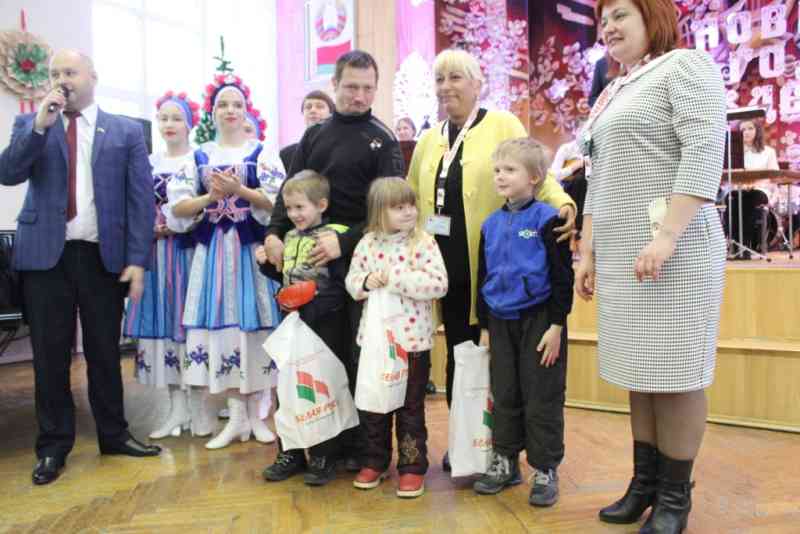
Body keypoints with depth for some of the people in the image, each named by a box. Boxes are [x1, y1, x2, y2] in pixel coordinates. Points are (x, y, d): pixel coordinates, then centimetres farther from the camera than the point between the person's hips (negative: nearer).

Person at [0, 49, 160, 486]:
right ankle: (53, 445, 21)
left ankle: (113, 434, 24)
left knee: (104, 352, 9)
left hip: (104, 256, -1)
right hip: (46, 254, 1)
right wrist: (40, 125, -13)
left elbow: (141, 198, 0)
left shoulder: (127, 131, 5)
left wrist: (137, 259, -8)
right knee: (50, 355, 7)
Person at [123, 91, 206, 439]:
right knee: (164, 323, 4)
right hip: (157, 255, 5)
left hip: (190, 251, -4)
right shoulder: (148, 164, 13)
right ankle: (177, 408, 13)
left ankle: (200, 406, 8)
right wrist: (151, 228, -5)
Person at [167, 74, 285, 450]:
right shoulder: (199, 156, 12)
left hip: (251, 249, -2)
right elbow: (177, 207, 5)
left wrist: (239, 190, -16)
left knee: (252, 322, -1)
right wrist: (210, 197, -12)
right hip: (213, 250, 2)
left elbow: (278, 202, -6)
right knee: (221, 324, 0)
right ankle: (236, 416, 10)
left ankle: (254, 414, 12)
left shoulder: (263, 154, 5)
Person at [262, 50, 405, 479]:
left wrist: (344, 242, -19)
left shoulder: (382, 141, 1)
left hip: (356, 261, -4)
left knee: (354, 355, 4)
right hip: (308, 258, 4)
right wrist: (275, 233, -5)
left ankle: (354, 444, 18)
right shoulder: (314, 134, 14)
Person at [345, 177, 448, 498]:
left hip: (412, 339, -3)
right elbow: (351, 281, 8)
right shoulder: (367, 243, 2)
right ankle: (374, 461, 33)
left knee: (411, 407, 9)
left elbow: (439, 284, -18)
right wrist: (366, 282, -15)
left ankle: (412, 467, 23)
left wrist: (394, 279, -22)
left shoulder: (424, 243, -8)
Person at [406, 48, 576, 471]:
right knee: (457, 352, 12)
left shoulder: (503, 125, 1)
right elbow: (412, 198, 19)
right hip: (449, 266, 5)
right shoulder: (429, 140, 17)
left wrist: (561, 203, -25)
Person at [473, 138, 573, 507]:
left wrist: (556, 325, -13)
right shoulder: (491, 224, 7)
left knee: (542, 399, 4)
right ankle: (505, 461, 29)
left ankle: (545, 470, 18)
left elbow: (562, 277, -10)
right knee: (504, 396, 14)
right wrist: (484, 325, 12)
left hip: (538, 319, -5)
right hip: (501, 322, 6)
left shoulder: (547, 219, -10)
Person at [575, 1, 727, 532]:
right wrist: (588, 253, 13)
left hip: (675, 249, -7)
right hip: (620, 254, 7)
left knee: (674, 369, -1)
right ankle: (646, 481, 23)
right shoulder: (611, 94, 20)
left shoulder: (686, 65, -1)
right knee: (639, 368, 11)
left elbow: (706, 153, -14)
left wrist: (666, 237, -23)